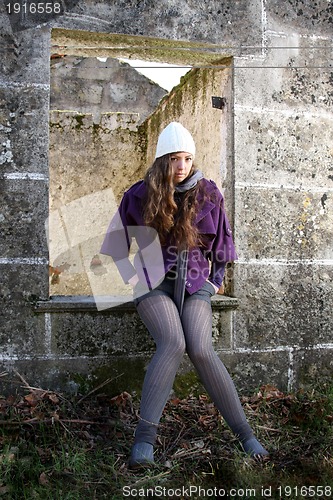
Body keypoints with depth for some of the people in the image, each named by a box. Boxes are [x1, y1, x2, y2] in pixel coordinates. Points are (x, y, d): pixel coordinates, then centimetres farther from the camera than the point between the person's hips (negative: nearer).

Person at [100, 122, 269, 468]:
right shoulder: (140, 195, -1)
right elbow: (118, 241, 12)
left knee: (201, 349, -22)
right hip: (154, 281, -1)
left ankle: (244, 433, -12)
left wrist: (214, 280, 13)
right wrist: (135, 277, 8)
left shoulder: (208, 194, 2)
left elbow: (220, 243, 14)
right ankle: (145, 436, -22)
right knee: (172, 343, -28)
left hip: (195, 281, 1)